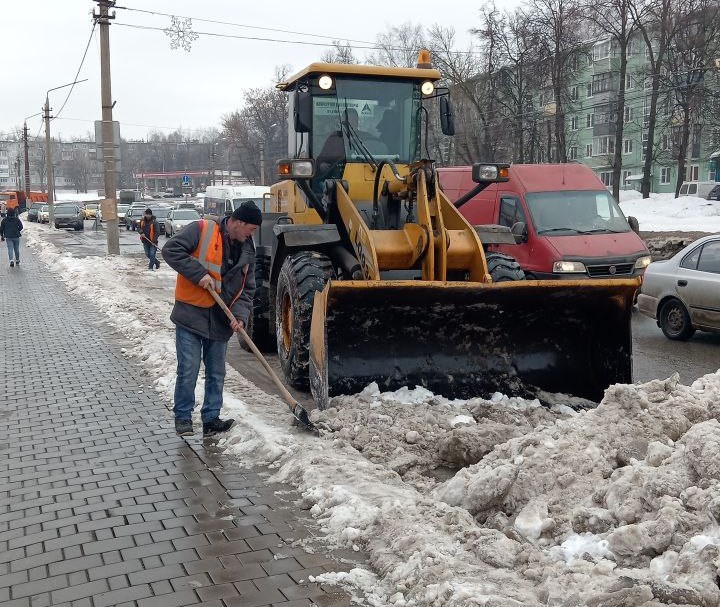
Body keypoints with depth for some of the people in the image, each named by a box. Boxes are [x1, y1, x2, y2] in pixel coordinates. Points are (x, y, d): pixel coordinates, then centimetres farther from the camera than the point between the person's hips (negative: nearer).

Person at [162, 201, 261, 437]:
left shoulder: (247, 251, 8)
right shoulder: (202, 230, -9)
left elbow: (247, 290, 9)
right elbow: (171, 250, -17)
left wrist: (240, 315, -8)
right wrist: (199, 274, -22)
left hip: (220, 321, 6)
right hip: (190, 315, -5)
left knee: (216, 373, 10)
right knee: (188, 371, -3)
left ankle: (211, 419, 21)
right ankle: (183, 417, 14)